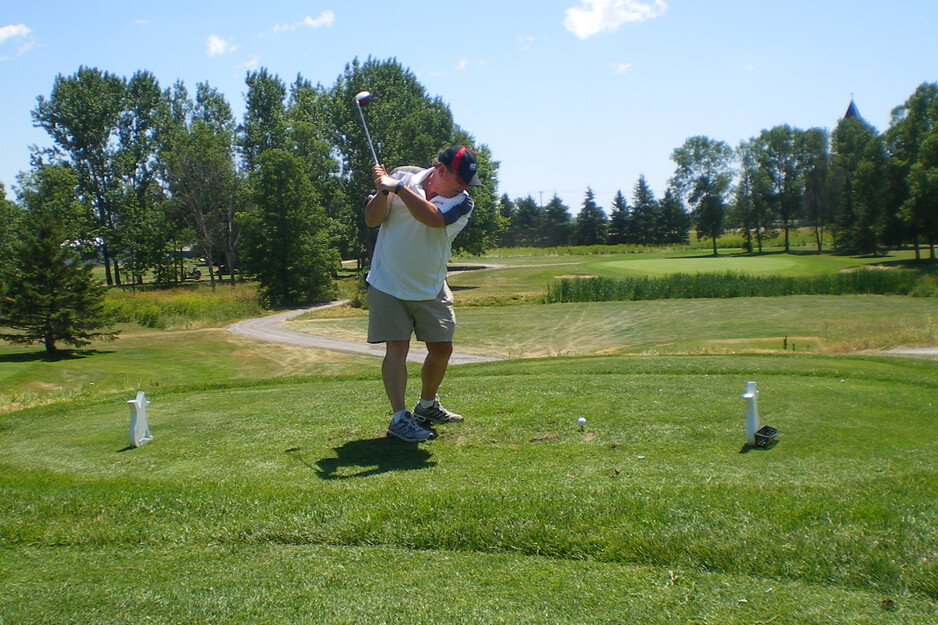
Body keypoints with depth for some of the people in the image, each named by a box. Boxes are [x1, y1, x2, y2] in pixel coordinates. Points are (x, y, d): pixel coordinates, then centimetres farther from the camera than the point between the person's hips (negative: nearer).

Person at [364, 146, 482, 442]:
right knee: (397, 348, -10)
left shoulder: (462, 201, -8)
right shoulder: (403, 176, -7)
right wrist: (382, 192, -22)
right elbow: (372, 220, -5)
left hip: (431, 289, 3)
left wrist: (398, 188, -32)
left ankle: (427, 406, 29)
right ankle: (399, 418, -7)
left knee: (442, 348, 7)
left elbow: (433, 218, -29)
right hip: (388, 284, -3)